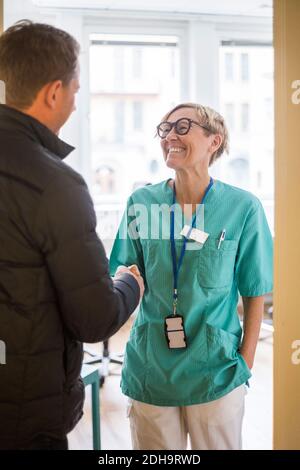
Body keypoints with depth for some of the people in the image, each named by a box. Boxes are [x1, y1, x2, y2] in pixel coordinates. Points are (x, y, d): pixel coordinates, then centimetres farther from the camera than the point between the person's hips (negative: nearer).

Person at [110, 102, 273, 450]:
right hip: (151, 368, 2)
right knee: (155, 448, 17)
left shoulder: (242, 208, -8)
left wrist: (245, 364, -4)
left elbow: (254, 294, -2)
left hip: (215, 371, -2)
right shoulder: (142, 202, -2)